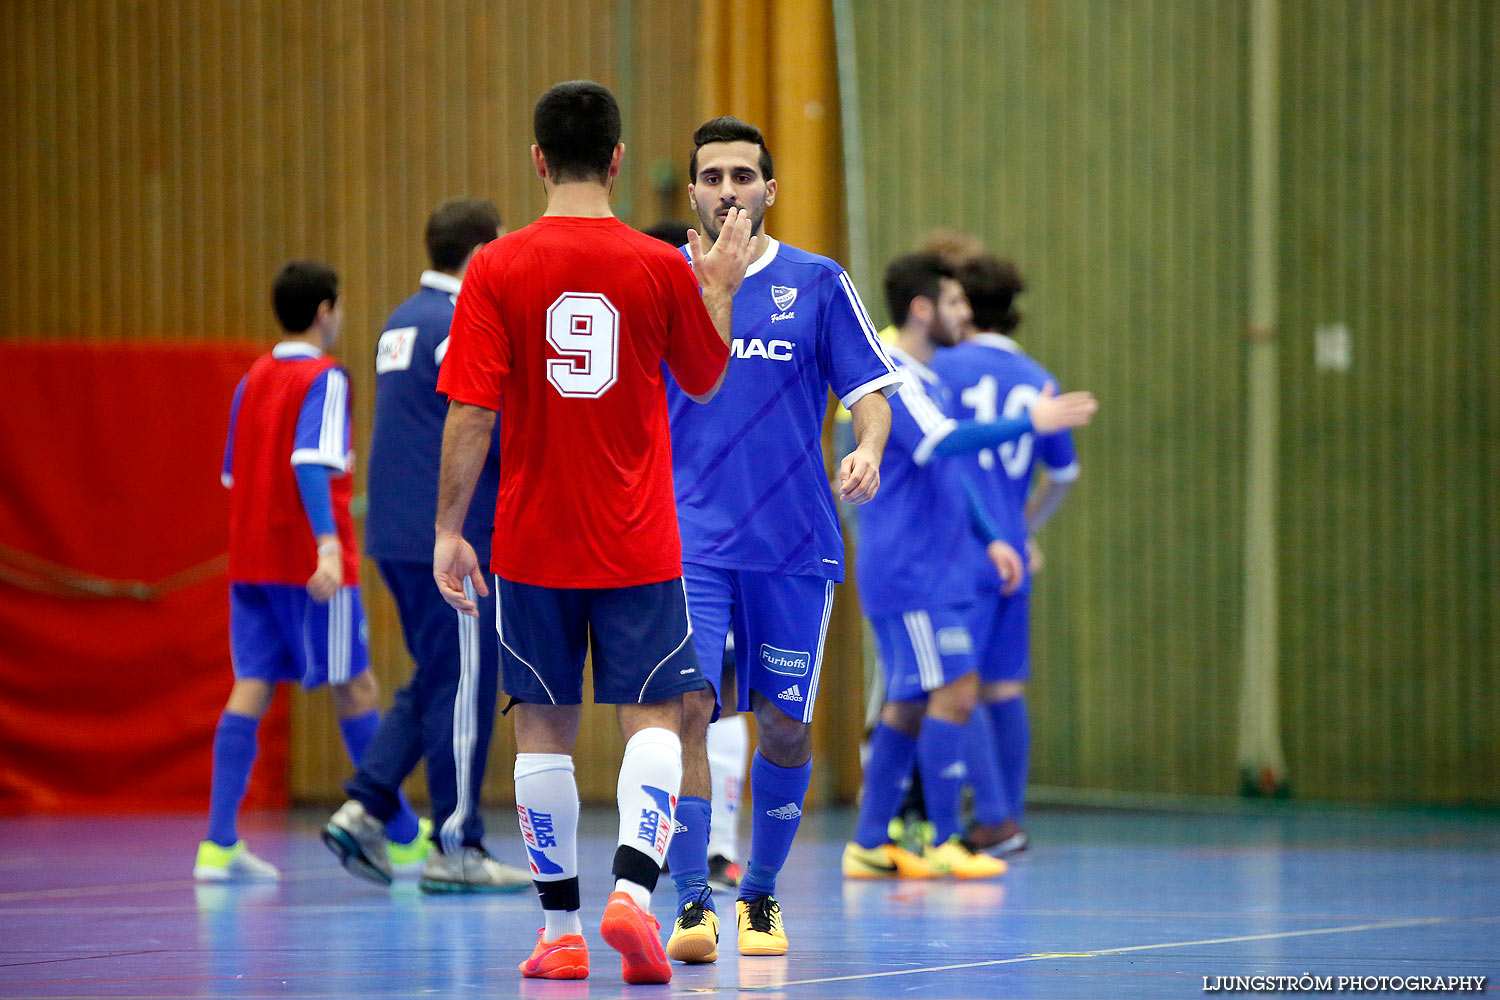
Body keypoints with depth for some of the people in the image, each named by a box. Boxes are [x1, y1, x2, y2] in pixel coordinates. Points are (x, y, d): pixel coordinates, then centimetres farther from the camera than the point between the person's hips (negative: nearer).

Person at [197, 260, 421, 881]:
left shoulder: (252, 380, 12)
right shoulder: (324, 380, -9)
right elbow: (310, 463, -23)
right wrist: (329, 543, -32)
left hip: (250, 559, 6)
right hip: (308, 560, -6)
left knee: (252, 687, 2)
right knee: (354, 688, 3)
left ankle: (219, 845, -9)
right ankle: (402, 836, 13)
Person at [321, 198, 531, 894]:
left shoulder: (403, 322, 15)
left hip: (398, 536, 9)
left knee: (436, 682, 16)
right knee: (462, 687, -2)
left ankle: (364, 809, 6)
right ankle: (455, 849, 2)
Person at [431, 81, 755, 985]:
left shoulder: (496, 271, -6)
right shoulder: (662, 268, -3)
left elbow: (471, 414, -8)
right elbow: (705, 382, 13)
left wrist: (449, 529, -2)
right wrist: (721, 289, 25)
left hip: (533, 542, 0)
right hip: (639, 543, 0)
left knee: (545, 730, 9)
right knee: (653, 718, 3)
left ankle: (561, 931, 12)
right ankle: (633, 888, -19)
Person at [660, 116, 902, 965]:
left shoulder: (818, 283, 3)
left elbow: (870, 391, 4)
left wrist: (869, 449, -16)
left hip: (793, 544, 1)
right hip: (688, 538, -1)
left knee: (785, 727, 6)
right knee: (687, 708, -16)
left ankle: (761, 897, 24)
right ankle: (694, 906, -14)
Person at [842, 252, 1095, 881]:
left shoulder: (926, 379, 18)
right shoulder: (891, 378, -14)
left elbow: (954, 472, 27)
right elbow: (943, 442, -30)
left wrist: (989, 539, 20)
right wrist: (1029, 423, -35)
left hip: (938, 570, 10)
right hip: (909, 572, -10)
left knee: (909, 704, 10)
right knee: (955, 690, -12)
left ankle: (869, 845, 12)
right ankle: (944, 844, -10)